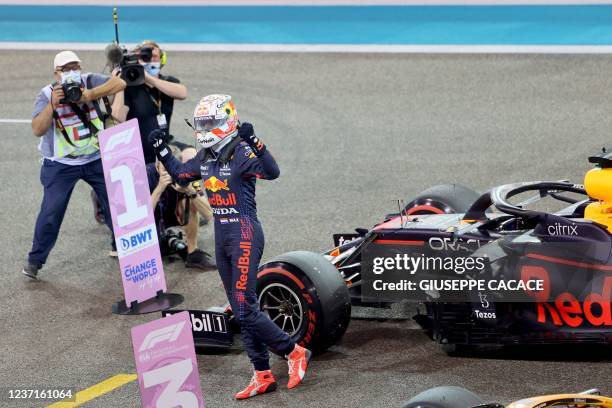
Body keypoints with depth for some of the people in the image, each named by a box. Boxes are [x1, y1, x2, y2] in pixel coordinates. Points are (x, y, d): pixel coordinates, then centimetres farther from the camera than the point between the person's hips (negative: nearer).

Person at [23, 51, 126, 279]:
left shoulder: (89, 82, -6)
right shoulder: (47, 95, -9)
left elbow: (119, 83, -19)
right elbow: (37, 130, -19)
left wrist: (91, 95, -27)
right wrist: (52, 105, -31)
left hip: (96, 159, 2)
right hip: (61, 165, -2)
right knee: (50, 212, -4)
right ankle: (35, 260, 9)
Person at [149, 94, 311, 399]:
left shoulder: (241, 152, -15)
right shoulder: (205, 157, 9)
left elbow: (272, 172, -32)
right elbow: (179, 173, 26)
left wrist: (253, 142, -43)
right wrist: (161, 149, 16)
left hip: (244, 235, -9)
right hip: (222, 237, 9)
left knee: (245, 309, -11)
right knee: (242, 311, 9)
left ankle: (295, 353, 4)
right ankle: (263, 376, 15)